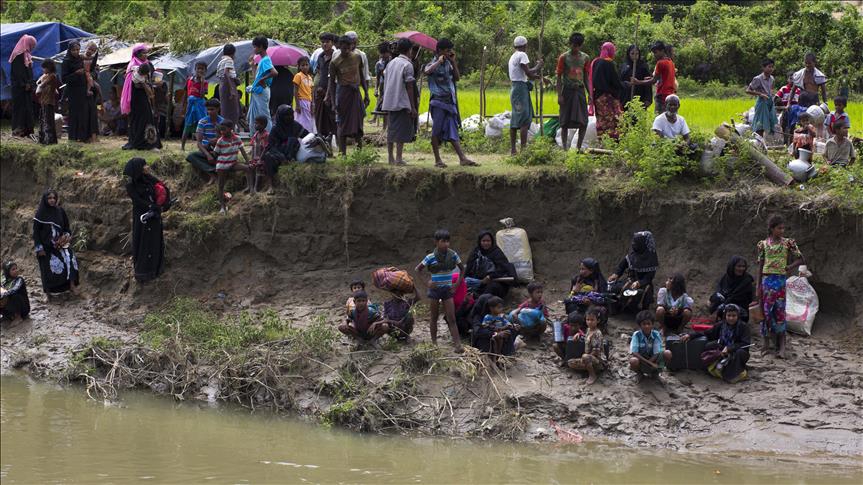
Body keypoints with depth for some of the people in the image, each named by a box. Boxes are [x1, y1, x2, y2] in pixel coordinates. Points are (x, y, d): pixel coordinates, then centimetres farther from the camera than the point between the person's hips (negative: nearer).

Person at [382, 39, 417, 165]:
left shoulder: (391, 63, 11)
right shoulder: (407, 65, -10)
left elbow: (385, 84, 13)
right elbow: (409, 87, -12)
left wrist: (383, 98, 21)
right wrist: (413, 107, -9)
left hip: (389, 102, 7)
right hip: (402, 103, -7)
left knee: (391, 130, 11)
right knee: (402, 131, -4)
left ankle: (390, 157, 13)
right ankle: (398, 158, -7)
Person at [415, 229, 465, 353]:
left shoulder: (453, 255, -4)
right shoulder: (431, 257, -9)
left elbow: (462, 269, 10)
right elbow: (418, 269, 1)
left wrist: (458, 283, 0)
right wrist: (427, 281, -9)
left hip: (447, 290, 1)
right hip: (435, 290, -1)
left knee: (451, 319, -5)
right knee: (434, 318, 9)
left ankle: (458, 345, -13)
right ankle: (434, 343, 18)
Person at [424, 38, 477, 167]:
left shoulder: (448, 64, 13)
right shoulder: (434, 64, -7)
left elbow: (457, 78, 12)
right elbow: (427, 71, -30)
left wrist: (453, 62, 5)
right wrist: (439, 61, -20)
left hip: (450, 102, 6)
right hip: (438, 102, -6)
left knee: (452, 131, 5)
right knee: (437, 131, -1)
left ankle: (463, 158, -2)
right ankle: (437, 160, 5)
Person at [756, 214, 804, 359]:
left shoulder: (788, 243, 1)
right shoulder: (763, 244, 5)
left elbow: (801, 260, 5)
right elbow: (760, 266, 8)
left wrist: (789, 267, -11)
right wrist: (758, 287, 6)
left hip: (781, 281, -2)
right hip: (766, 280, 2)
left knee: (780, 313, -6)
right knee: (766, 312, 3)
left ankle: (781, 347, -8)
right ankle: (766, 344, 12)